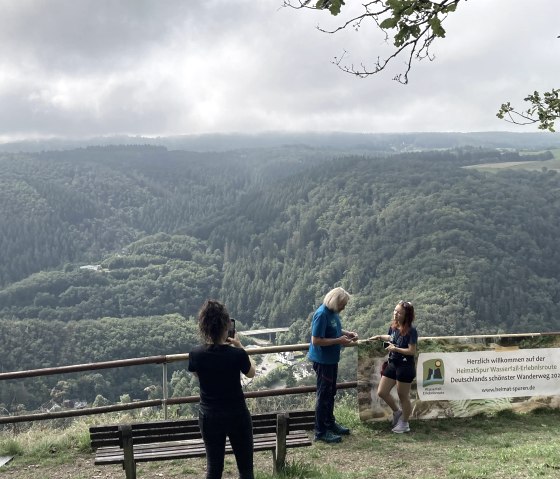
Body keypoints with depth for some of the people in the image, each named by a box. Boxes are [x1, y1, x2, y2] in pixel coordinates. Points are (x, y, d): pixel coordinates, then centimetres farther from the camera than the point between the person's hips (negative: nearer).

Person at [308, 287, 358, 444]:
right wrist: (339, 341, -24)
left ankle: (330, 423, 35)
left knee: (331, 393, 20)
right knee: (324, 395, -1)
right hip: (322, 360, -9)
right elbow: (316, 341, -26)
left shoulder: (333, 312, 4)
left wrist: (347, 333, 3)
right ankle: (321, 432, 9)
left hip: (332, 359, 9)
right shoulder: (321, 315, -24)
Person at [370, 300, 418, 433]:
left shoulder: (411, 331, -19)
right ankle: (397, 411, 35)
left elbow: (412, 351, -20)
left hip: (405, 367, -7)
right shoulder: (393, 326, 2)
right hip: (392, 364, 8)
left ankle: (404, 424, 28)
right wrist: (380, 336, 15)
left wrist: (395, 349, -18)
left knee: (403, 396, 8)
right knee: (381, 392, 10)